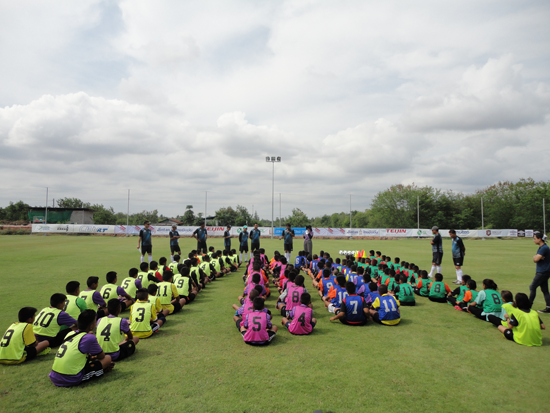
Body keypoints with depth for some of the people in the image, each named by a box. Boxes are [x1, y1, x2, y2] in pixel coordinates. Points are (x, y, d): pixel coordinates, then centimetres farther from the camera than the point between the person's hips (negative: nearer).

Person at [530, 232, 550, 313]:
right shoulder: (541, 248, 14)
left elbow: (536, 259, -24)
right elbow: (535, 259, 14)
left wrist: (535, 257, -4)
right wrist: (536, 257, -7)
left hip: (543, 272, -10)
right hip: (543, 272, 10)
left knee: (532, 287, -4)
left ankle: (529, 304, 4)